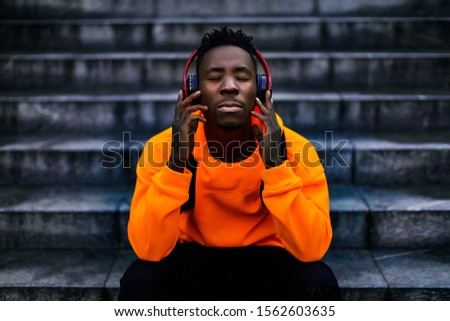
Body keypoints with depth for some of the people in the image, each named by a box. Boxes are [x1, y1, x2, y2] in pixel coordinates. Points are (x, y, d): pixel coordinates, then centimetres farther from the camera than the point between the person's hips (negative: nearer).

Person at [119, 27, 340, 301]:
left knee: (319, 283, -29)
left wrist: (276, 165, -34)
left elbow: (312, 250, -25)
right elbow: (149, 250, -24)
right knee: (139, 280, -28)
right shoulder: (162, 147, -17)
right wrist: (176, 161, -34)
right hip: (192, 260, 0)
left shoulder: (295, 147, -18)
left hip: (268, 262, 0)